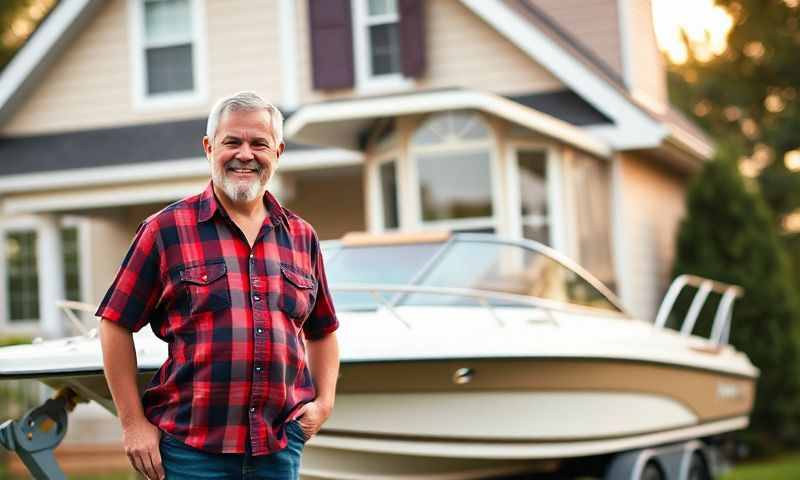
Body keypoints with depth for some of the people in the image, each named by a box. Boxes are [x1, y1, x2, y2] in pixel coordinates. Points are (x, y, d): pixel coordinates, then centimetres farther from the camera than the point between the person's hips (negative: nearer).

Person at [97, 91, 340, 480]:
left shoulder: (301, 237, 12)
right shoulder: (166, 230, 0)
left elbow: (322, 331, 22)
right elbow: (116, 325, 0)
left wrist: (323, 402, 7)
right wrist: (133, 423, -4)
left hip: (281, 447, 4)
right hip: (191, 449, -4)